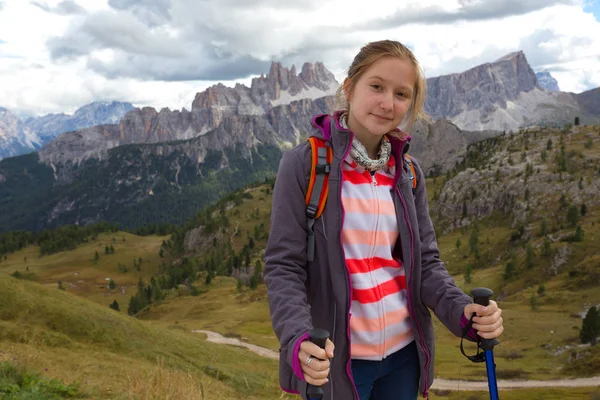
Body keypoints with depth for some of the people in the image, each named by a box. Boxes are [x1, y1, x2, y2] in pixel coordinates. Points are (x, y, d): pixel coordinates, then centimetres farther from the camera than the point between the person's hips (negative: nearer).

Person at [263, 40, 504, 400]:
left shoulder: (409, 174, 2)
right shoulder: (305, 163, -11)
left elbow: (426, 261, 4)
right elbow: (284, 267, -13)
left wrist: (462, 311, -15)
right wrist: (298, 340, -29)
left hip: (404, 351, 4)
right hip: (336, 358, -4)